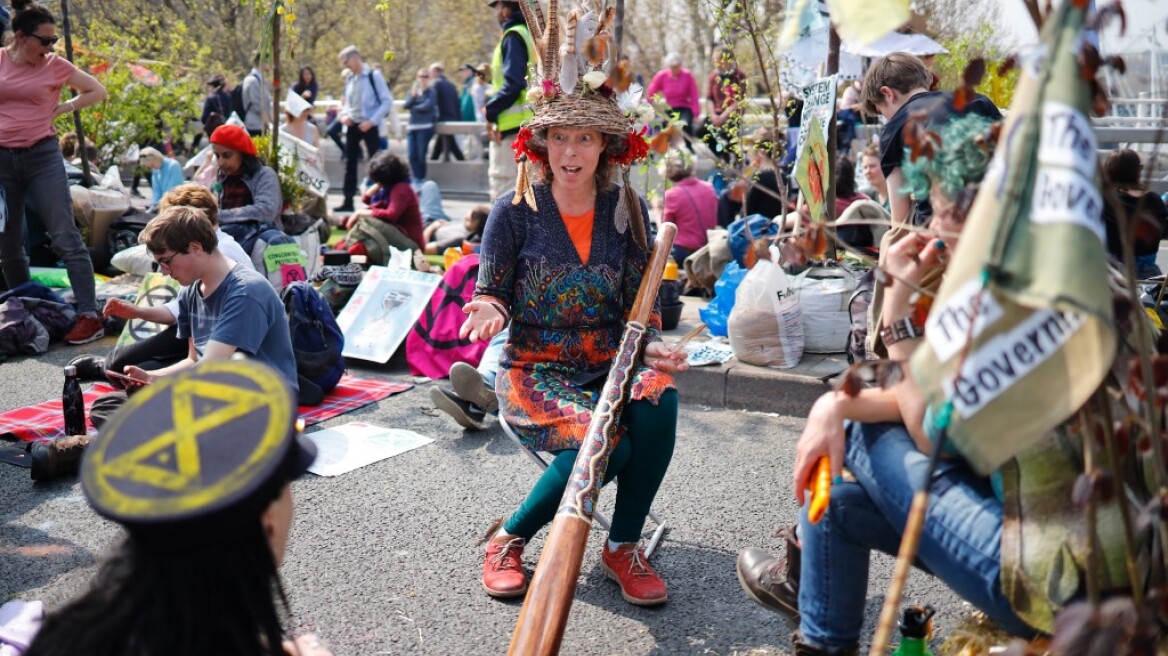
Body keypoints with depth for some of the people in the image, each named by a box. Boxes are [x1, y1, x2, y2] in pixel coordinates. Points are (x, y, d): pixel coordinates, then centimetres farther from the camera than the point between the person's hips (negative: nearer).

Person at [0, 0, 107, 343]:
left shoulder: (56, 65, -1)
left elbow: (98, 91, 9)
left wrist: (64, 107, -2)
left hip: (43, 156, -3)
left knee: (65, 237, -9)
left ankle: (89, 316, -10)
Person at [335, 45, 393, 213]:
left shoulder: (374, 75, -10)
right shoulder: (350, 78, 10)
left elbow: (387, 101, -12)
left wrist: (371, 121, -17)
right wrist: (344, 115, 1)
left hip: (369, 126, -7)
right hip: (352, 125, 7)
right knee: (349, 163, 7)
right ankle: (348, 201, 13)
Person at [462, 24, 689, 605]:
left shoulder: (627, 210, 2)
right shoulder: (514, 211, -6)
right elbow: (491, 294, -1)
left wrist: (651, 346, -13)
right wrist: (490, 312, -25)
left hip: (609, 364, 3)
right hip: (533, 369, -3)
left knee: (657, 400, -31)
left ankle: (622, 548, -10)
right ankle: (509, 539, -4)